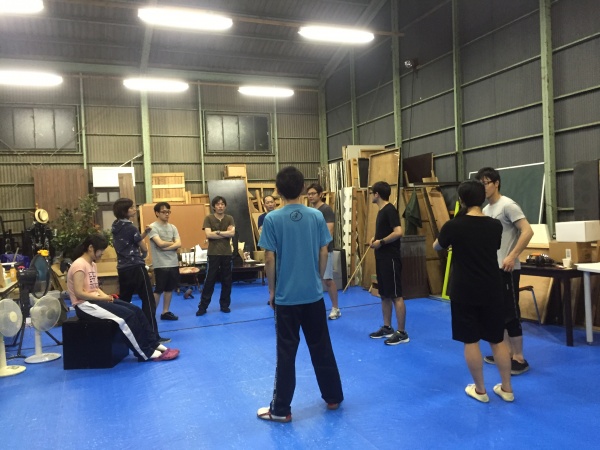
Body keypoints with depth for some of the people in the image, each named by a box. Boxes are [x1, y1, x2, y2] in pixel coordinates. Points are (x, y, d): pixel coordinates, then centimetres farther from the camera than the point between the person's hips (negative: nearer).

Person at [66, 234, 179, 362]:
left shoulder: (92, 264, 14)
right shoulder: (79, 265, -16)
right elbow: (79, 293, -22)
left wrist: (105, 296, -4)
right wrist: (102, 297, -17)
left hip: (94, 301, 9)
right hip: (84, 305, -9)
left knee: (136, 310, -5)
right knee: (127, 315, -22)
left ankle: (154, 344, -1)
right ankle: (147, 353, -13)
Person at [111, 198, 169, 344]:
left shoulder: (116, 226, 10)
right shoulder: (130, 227, -12)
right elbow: (144, 248, -4)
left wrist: (145, 233, 4)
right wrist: (142, 255, 17)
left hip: (122, 268, 8)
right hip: (135, 267, -8)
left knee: (123, 301, 14)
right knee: (148, 301, -4)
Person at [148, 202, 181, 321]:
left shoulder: (173, 227, 10)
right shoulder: (153, 227, -7)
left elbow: (179, 244, -1)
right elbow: (160, 243, -18)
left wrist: (165, 247, -14)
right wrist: (172, 243, -2)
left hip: (173, 263, 6)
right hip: (160, 264, -6)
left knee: (169, 289, 11)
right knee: (158, 290, -1)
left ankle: (165, 312, 22)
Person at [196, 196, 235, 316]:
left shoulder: (229, 218, 6)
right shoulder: (208, 218, 0)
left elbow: (232, 233, -10)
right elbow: (208, 234, -13)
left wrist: (217, 232, -12)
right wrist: (225, 234, -9)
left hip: (227, 254, 2)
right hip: (213, 254, -2)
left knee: (227, 281, 8)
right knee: (209, 281, 1)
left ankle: (225, 305, 20)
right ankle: (203, 306, 8)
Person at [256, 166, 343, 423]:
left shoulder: (272, 219, -11)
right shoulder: (317, 216, -2)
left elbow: (270, 259, -9)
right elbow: (323, 253, 2)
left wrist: (271, 290, 3)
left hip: (286, 296, -3)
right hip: (314, 295, 3)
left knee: (286, 354, 6)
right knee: (321, 348, 16)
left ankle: (281, 410, 17)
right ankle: (333, 397, 30)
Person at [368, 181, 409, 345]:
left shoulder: (390, 210, -14)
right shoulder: (381, 211, 15)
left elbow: (398, 232, -25)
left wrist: (381, 242, -16)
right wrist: (375, 238, 8)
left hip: (390, 258, -10)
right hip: (381, 258, 10)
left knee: (396, 295, -4)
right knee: (384, 295, 15)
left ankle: (402, 333, 2)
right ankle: (387, 327, 25)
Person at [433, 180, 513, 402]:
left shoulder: (453, 226, -12)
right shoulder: (495, 225, -1)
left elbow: (436, 247, 6)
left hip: (464, 291, -4)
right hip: (491, 290, 4)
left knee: (471, 341, 7)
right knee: (497, 339, 15)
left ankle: (480, 390, 17)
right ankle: (507, 388, 24)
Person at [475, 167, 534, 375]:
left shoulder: (508, 205, -13)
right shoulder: (486, 210, 14)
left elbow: (527, 231, -21)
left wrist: (512, 256, -26)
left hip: (507, 269, -9)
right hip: (492, 268, 9)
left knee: (510, 313, -4)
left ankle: (519, 358, 6)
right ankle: (508, 352, 26)